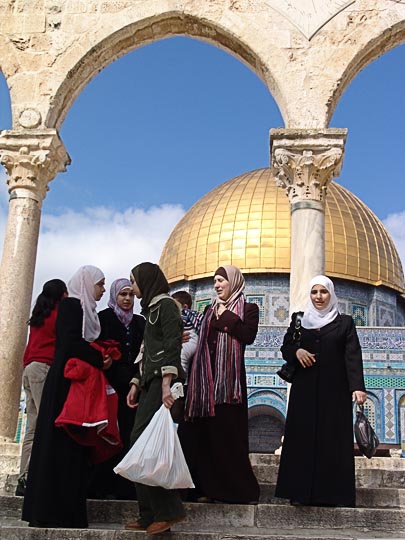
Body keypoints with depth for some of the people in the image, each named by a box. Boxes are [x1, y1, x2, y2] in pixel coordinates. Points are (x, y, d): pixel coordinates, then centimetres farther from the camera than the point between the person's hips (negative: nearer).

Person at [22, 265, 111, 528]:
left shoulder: (87, 309, 20)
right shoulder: (70, 304, -5)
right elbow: (71, 342, -16)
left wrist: (103, 357, 3)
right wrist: (100, 358, -9)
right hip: (66, 381, -9)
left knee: (77, 442, 5)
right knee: (61, 442, -9)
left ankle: (69, 511, 6)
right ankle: (51, 511, -6)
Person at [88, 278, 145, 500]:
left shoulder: (139, 322, 16)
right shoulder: (104, 317, 4)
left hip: (131, 385, 4)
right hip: (109, 383, -3)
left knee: (127, 434, 0)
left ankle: (124, 485, 3)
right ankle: (101, 485, 1)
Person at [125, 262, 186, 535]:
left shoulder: (166, 304, -3)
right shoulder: (152, 308, 24)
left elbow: (172, 345, -15)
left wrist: (166, 382, -25)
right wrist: (136, 384, 21)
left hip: (162, 380, -9)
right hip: (150, 381, 9)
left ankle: (168, 510, -14)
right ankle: (151, 515, 6)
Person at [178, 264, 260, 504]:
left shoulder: (248, 308, 3)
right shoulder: (210, 310, 19)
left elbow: (249, 335, -14)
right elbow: (202, 341, 18)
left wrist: (226, 317, -10)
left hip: (229, 379, -5)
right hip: (206, 378, 5)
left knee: (227, 432, -4)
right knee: (202, 432, 2)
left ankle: (233, 488, 5)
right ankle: (206, 487, 8)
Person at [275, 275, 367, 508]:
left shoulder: (345, 322, 5)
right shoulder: (299, 320, 11)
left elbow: (353, 356, -4)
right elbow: (286, 347, 12)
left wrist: (357, 386, -16)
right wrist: (296, 351, -12)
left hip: (334, 392, -1)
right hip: (304, 390, 2)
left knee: (333, 440, 0)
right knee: (302, 438, 1)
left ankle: (332, 493, 7)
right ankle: (301, 492, 8)